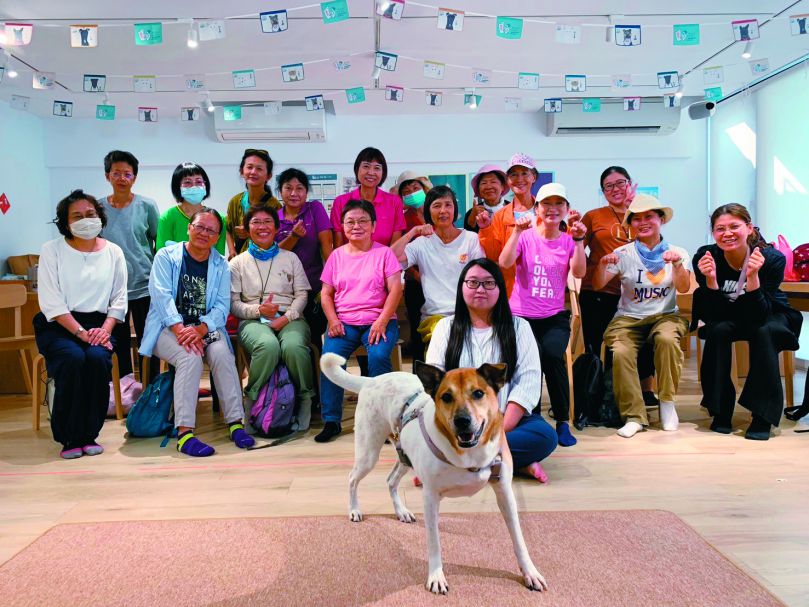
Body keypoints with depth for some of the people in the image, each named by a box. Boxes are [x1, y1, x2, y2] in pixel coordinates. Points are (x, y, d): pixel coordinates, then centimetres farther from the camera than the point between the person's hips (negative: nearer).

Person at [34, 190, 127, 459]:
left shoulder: (113, 252, 10)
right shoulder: (52, 250, 3)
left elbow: (119, 299, 7)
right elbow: (51, 302, -6)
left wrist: (105, 329, -11)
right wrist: (81, 332, -17)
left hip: (99, 324, 2)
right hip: (58, 326, -1)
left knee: (97, 358, -30)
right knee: (73, 358, -31)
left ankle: (89, 434, -13)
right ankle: (69, 438, -15)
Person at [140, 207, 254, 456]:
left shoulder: (221, 266, 11)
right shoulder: (166, 256, 4)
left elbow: (222, 306, -1)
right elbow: (162, 297, -10)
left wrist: (199, 330, -20)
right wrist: (180, 330, -25)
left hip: (206, 328, 2)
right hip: (168, 328, -2)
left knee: (222, 353, -30)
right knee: (190, 357, -33)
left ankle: (235, 423, -25)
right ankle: (184, 433, -34)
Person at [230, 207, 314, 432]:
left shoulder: (290, 258, 18)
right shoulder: (238, 263, 16)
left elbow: (302, 294, 10)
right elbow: (233, 303, 7)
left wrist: (286, 317, -9)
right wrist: (258, 310, -12)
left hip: (289, 318, 1)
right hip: (254, 321, -1)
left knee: (294, 346, -36)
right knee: (268, 345, -38)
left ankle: (306, 399, -14)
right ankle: (251, 400, -18)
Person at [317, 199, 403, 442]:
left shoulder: (383, 253, 5)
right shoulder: (337, 255, 13)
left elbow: (395, 289, -3)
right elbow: (326, 293, 11)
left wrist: (381, 322, -15)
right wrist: (333, 320, -7)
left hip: (378, 321, -2)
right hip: (344, 322, 2)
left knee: (379, 356, -31)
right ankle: (331, 421, -12)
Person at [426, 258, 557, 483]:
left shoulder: (518, 327, 9)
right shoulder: (446, 327, 11)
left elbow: (529, 380, -3)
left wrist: (503, 429, -17)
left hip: (507, 420, 1)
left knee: (545, 435, -29)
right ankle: (517, 463, -22)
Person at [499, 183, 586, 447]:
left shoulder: (569, 240, 8)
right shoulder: (526, 236, 2)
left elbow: (579, 272, -9)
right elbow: (505, 263, -16)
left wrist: (578, 240, -17)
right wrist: (517, 231, -23)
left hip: (554, 316, 1)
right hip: (521, 315, -1)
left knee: (552, 354, -27)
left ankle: (563, 422, -9)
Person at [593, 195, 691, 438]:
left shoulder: (677, 252, 6)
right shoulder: (623, 253, 3)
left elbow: (683, 288, -7)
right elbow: (597, 285, -5)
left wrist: (677, 264, -25)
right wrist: (603, 265, -25)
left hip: (665, 315, 0)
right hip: (628, 317, 0)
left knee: (666, 339, -34)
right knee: (620, 352, -30)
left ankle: (667, 402, -14)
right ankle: (634, 416, -17)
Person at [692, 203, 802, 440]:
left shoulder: (772, 258, -25)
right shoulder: (705, 257, -22)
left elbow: (758, 316, -30)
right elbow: (713, 315, -22)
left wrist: (753, 276, -43)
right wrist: (710, 279, -38)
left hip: (769, 317, -1)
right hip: (726, 319, 1)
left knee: (763, 332, -33)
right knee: (718, 331, -31)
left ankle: (763, 416, -23)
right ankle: (720, 411, -18)